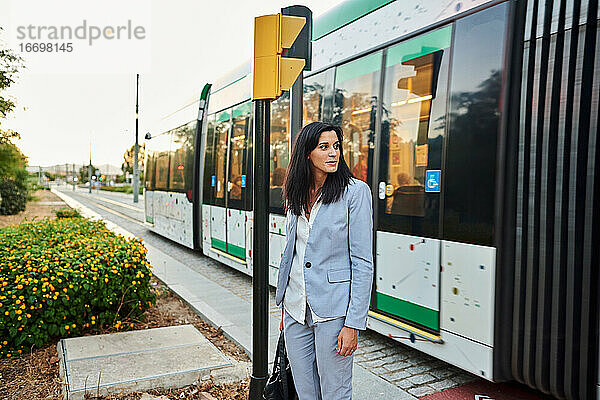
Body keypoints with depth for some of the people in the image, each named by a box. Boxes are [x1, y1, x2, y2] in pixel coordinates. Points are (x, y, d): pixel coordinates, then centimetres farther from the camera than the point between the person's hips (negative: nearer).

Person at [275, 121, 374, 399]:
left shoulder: (355, 191, -10)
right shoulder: (296, 195, 7)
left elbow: (363, 263, -12)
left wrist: (353, 324, -15)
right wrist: (285, 307, 15)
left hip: (333, 311, -5)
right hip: (296, 310, 5)